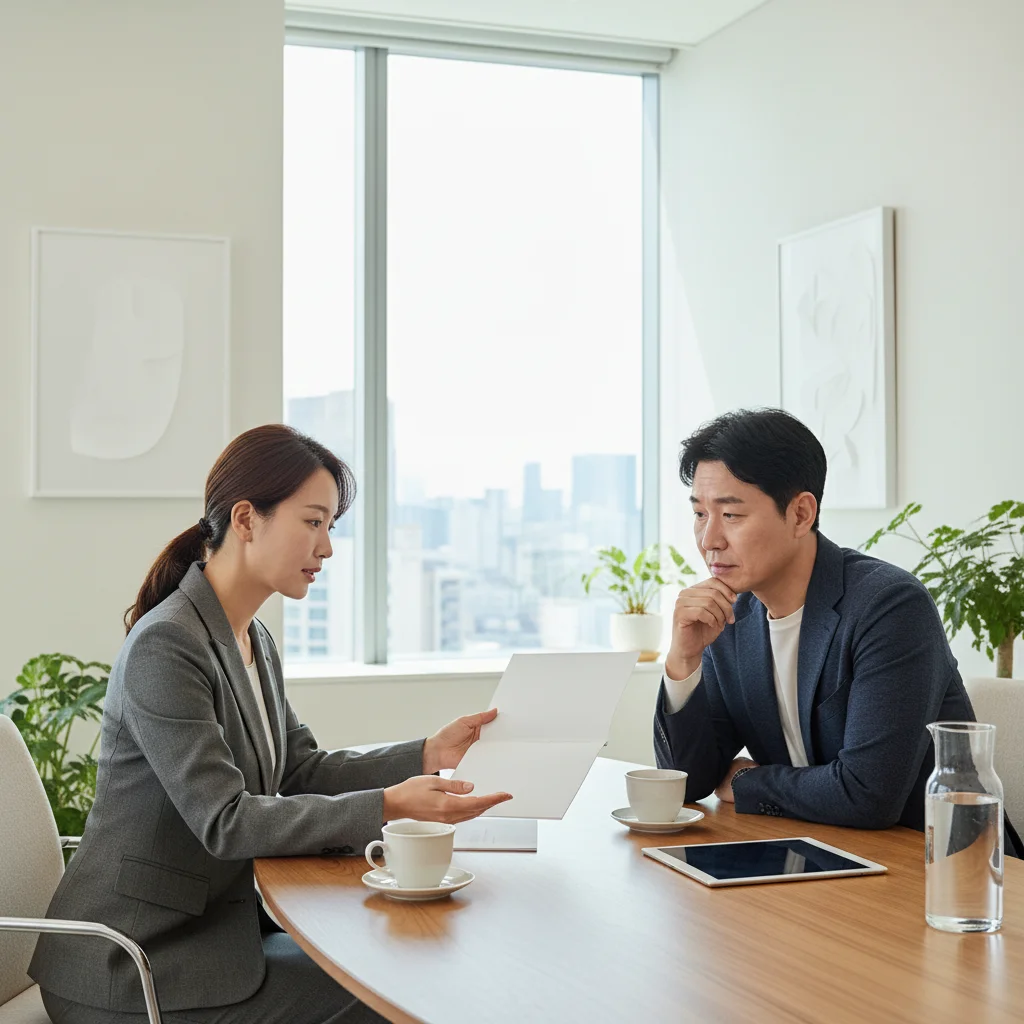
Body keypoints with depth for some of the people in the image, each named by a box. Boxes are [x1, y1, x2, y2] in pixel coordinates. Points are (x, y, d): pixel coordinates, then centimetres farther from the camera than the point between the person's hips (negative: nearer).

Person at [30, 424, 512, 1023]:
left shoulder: (254, 640, 9)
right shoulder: (164, 647, -21)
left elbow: (303, 772, 7)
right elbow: (225, 821, -25)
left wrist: (427, 756, -6)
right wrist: (386, 807, -30)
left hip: (214, 918, 9)